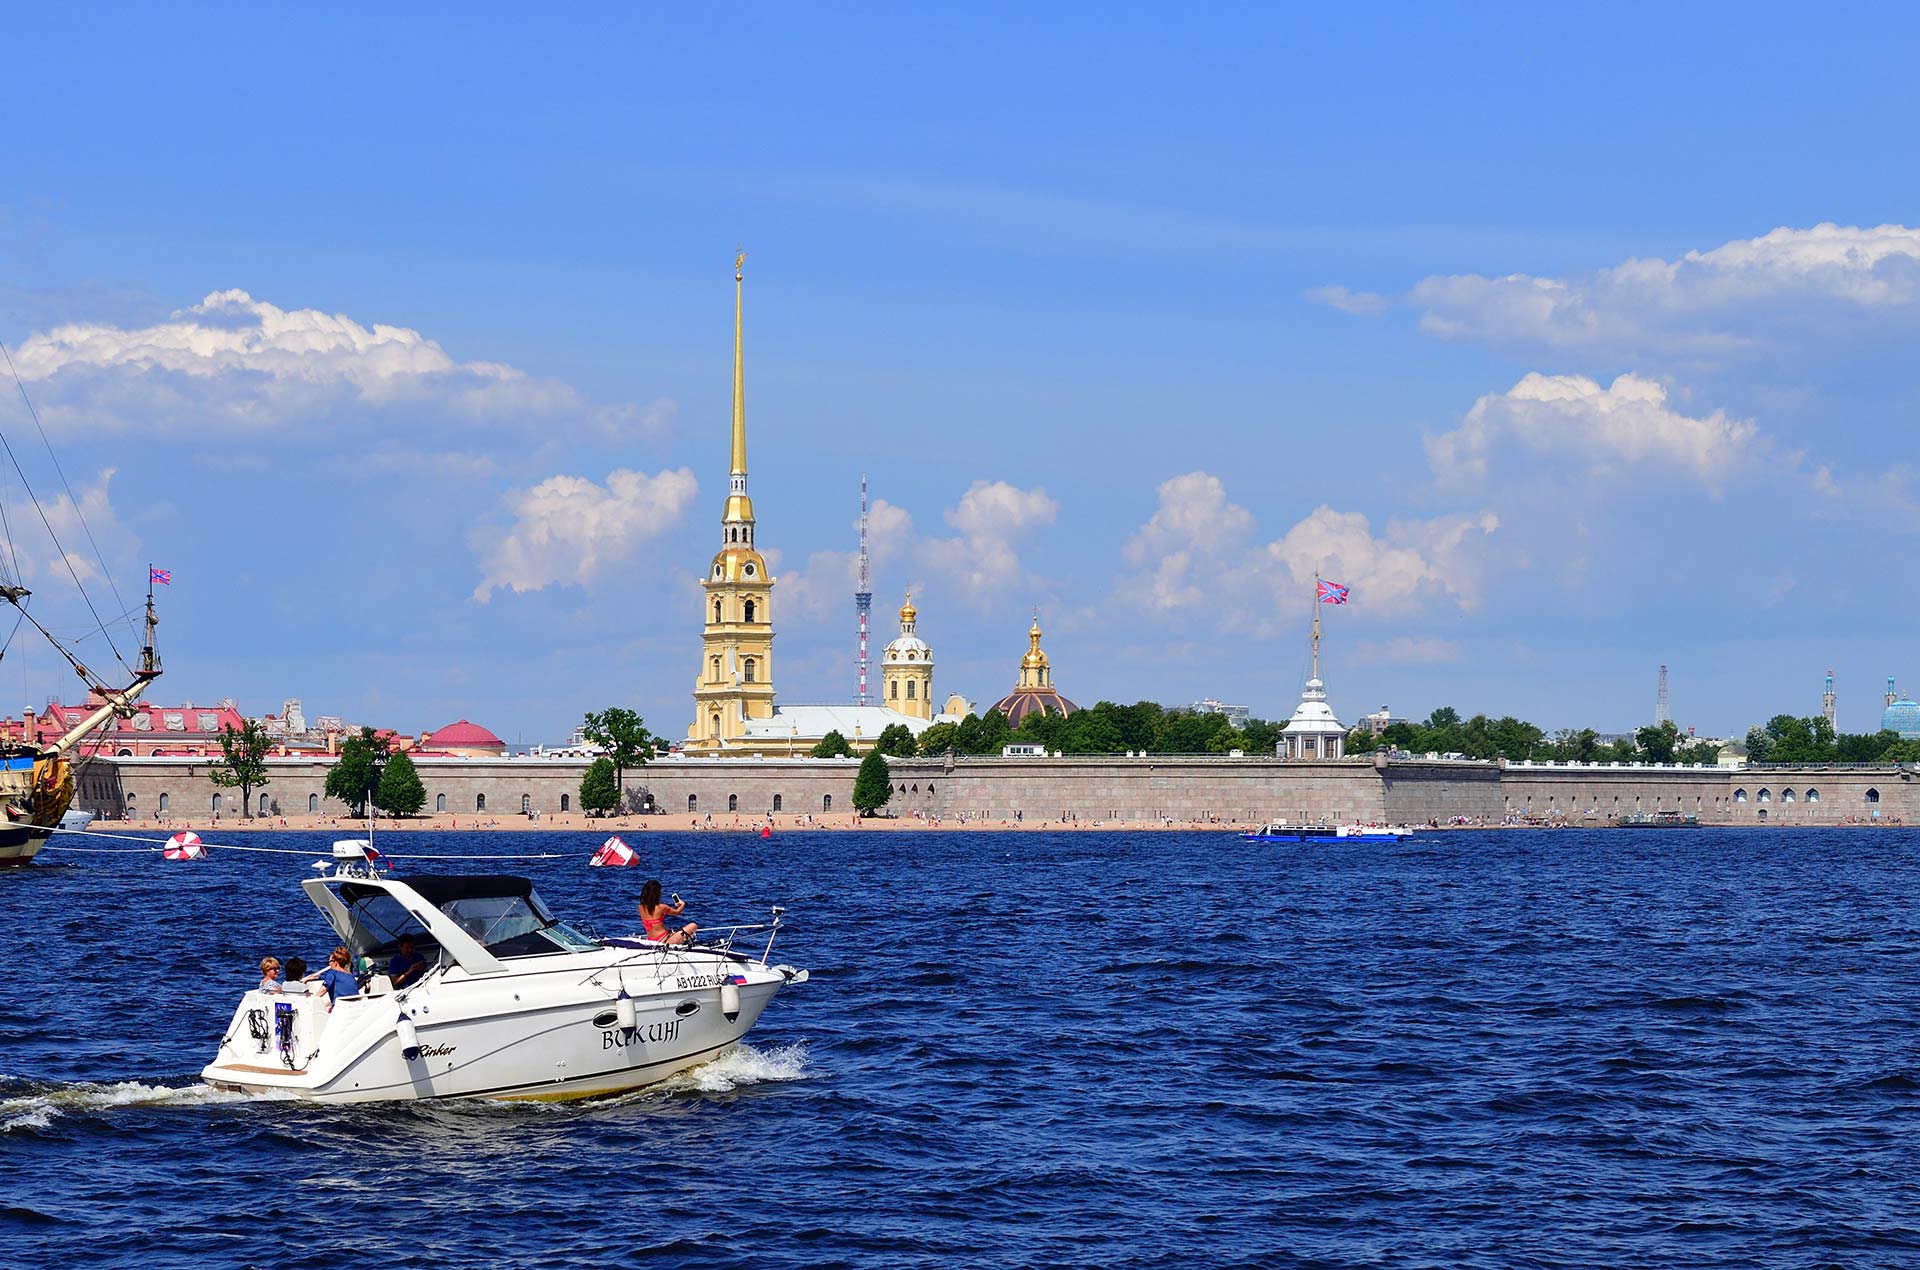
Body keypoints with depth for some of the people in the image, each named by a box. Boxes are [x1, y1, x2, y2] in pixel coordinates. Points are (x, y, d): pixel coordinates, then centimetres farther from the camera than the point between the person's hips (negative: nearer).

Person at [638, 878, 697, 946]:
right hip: (663, 940, -8)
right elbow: (677, 912, 3)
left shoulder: (641, 907, 0)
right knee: (693, 926, -3)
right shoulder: (661, 907, -17)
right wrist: (683, 904, 26)